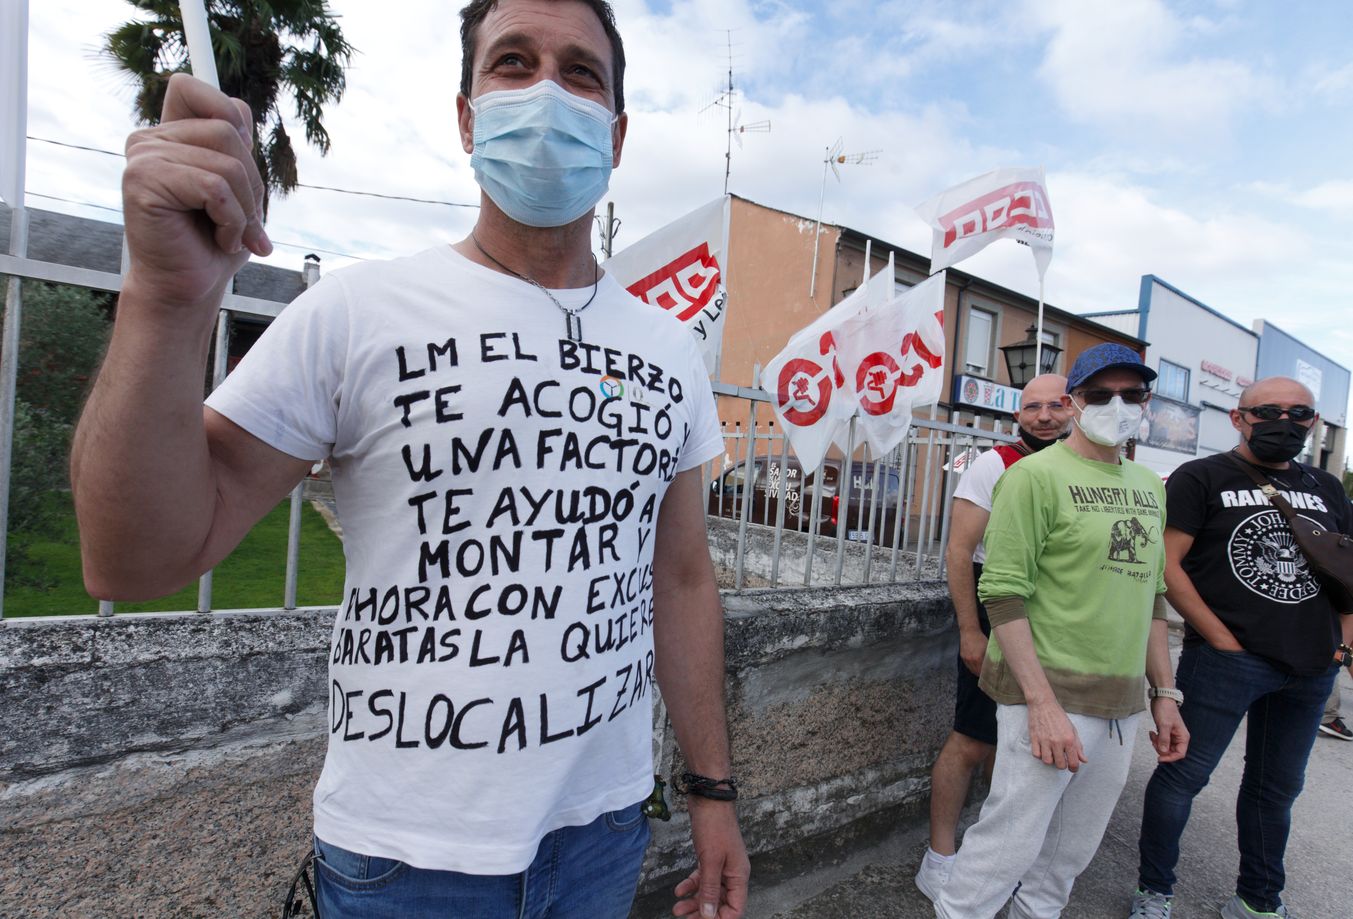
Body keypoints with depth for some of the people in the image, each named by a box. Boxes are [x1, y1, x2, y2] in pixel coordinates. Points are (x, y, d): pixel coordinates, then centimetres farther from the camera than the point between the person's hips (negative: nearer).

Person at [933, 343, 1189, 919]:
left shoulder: (1149, 487, 13)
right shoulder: (1037, 475, -10)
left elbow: (1150, 596, 19)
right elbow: (1003, 592, -16)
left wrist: (1164, 694, 15)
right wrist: (1043, 703, -20)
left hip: (1123, 706, 7)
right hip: (1053, 696, -7)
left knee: (1073, 850, 18)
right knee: (1010, 843, -2)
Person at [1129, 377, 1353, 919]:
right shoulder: (1200, 478, -6)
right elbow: (1165, 565, -13)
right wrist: (1222, 640, -15)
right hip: (1224, 662, -6)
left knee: (1278, 786, 19)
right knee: (1183, 776, 1)